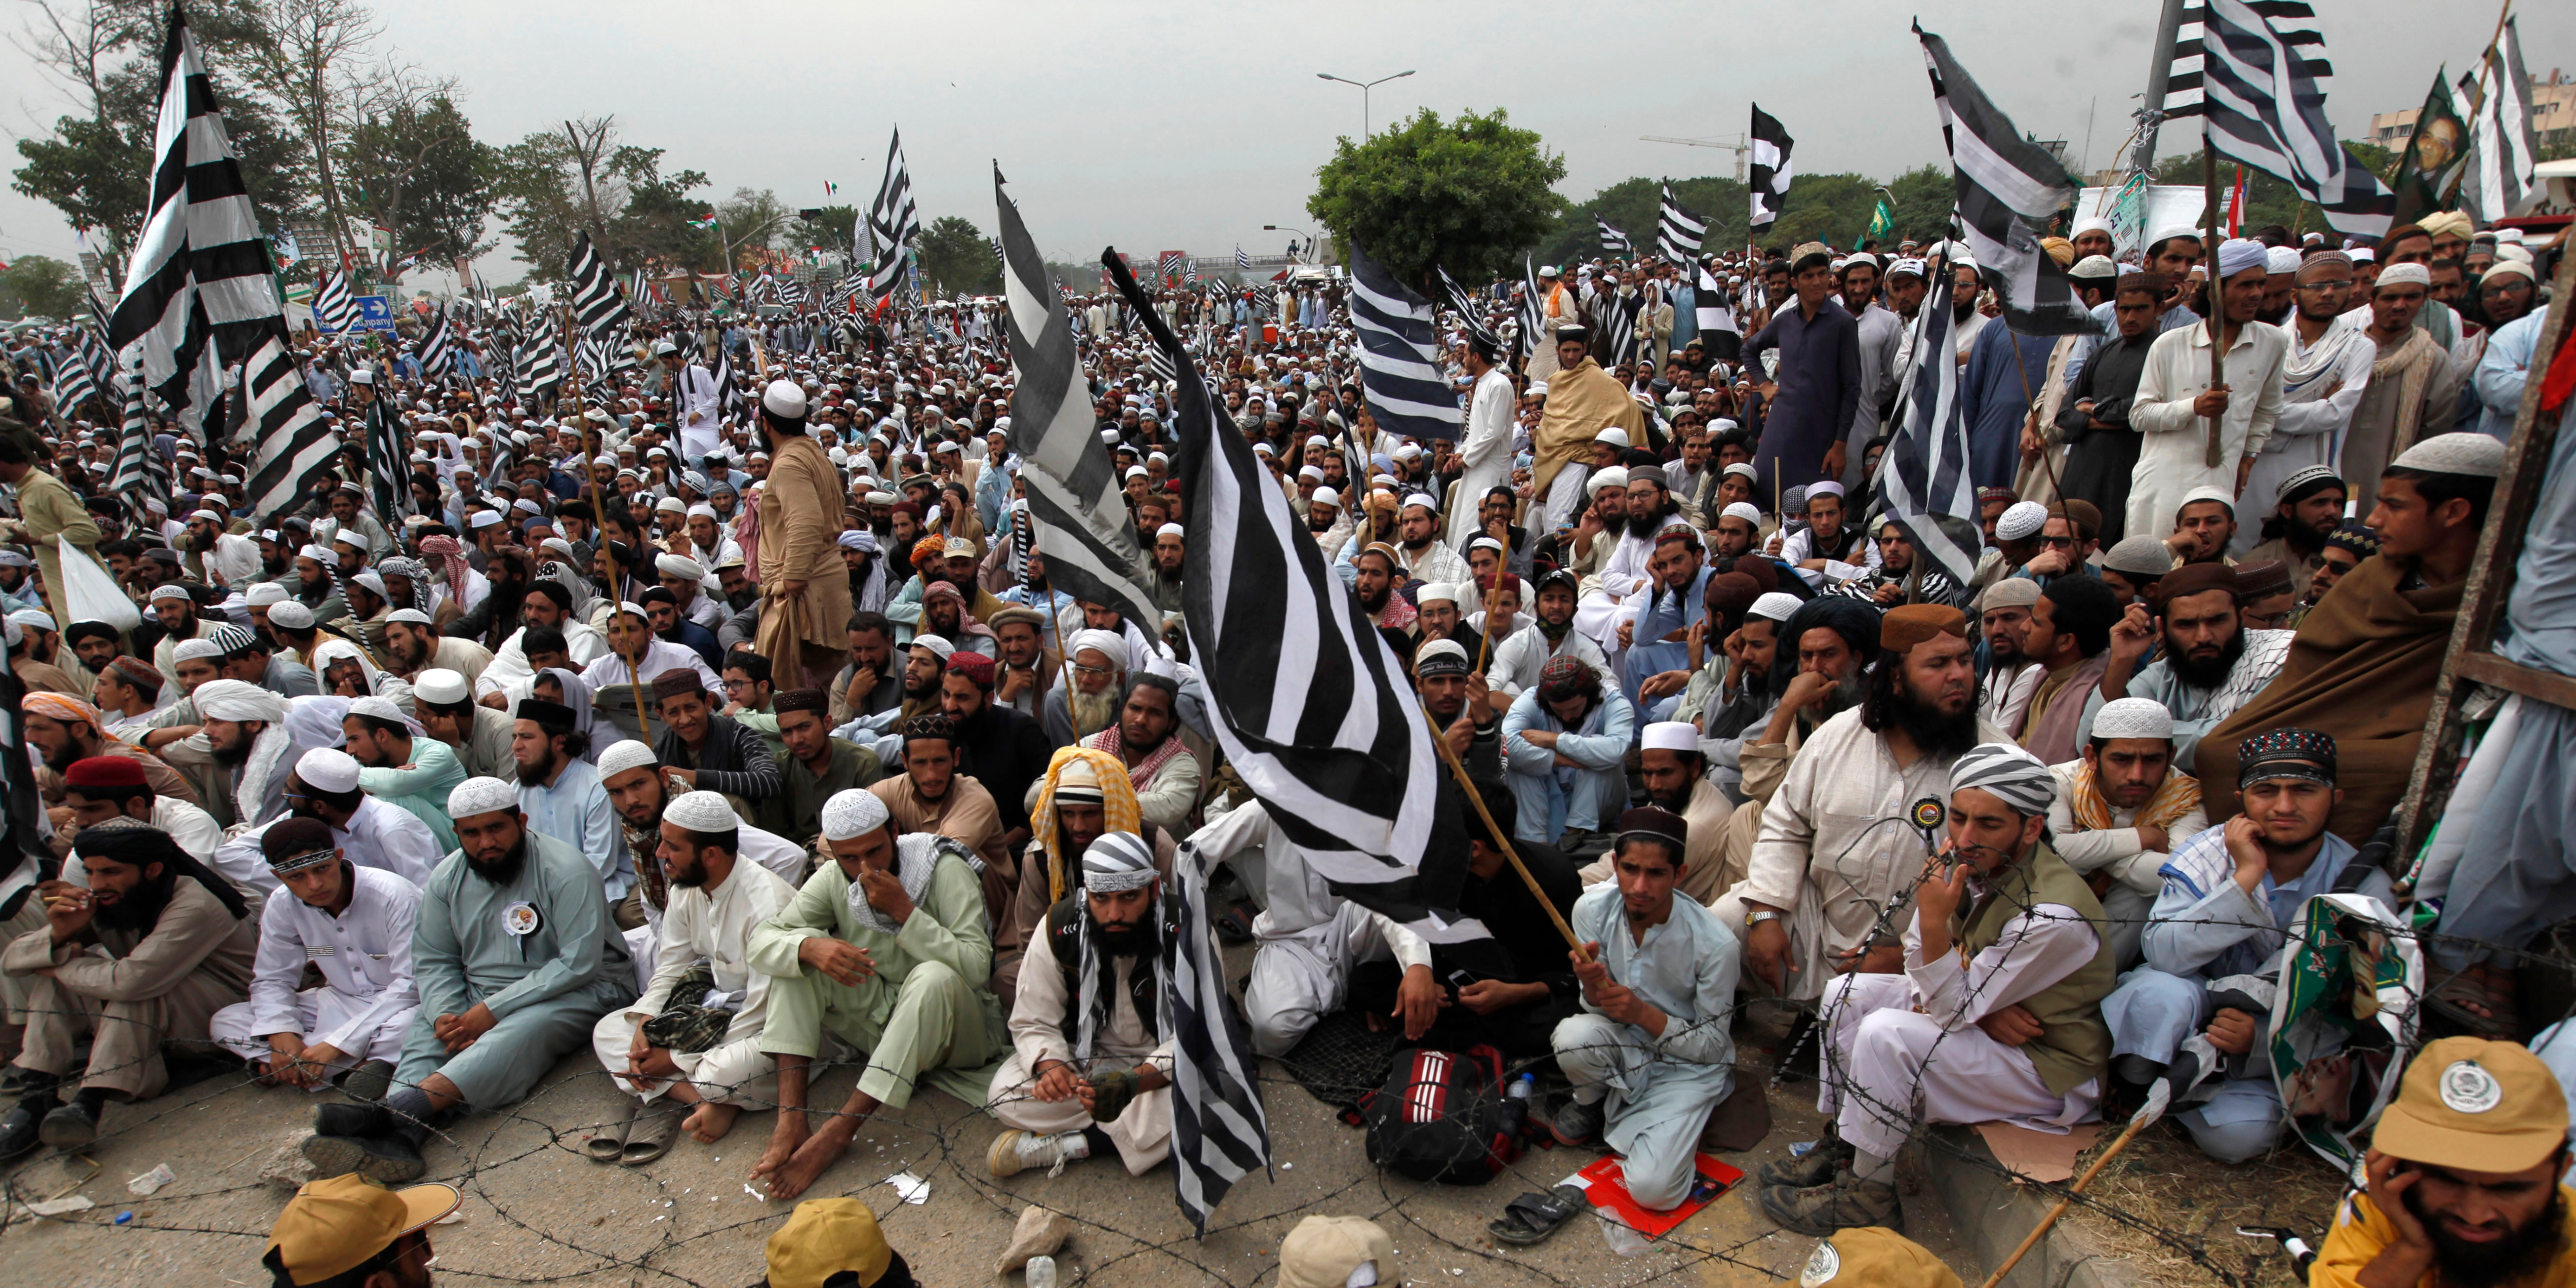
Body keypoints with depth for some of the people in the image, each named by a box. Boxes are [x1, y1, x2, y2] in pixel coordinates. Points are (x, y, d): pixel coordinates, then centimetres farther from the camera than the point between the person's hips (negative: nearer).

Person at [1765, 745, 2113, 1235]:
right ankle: (1843, 1144, 6)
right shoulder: (1966, 861, -8)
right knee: (1848, 993, -1)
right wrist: (1984, 1008, -13)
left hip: (2050, 1069, -8)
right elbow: (1918, 964, 4)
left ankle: (1868, 1192, -11)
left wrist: (1934, 922, -37)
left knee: (1888, 1034, -28)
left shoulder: (2054, 916, -31)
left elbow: (1954, 1010, -26)